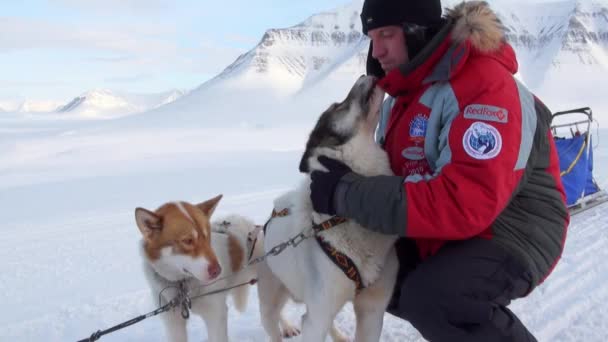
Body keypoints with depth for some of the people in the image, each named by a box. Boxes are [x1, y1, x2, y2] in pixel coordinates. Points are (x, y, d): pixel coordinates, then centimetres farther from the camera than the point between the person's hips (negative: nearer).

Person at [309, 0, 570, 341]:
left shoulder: (486, 86, -25)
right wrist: (343, 175, -11)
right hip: (444, 230, 9)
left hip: (508, 232, -9)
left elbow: (464, 203, -35)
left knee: (431, 297, -32)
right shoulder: (408, 88, 5)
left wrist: (347, 193, -32)